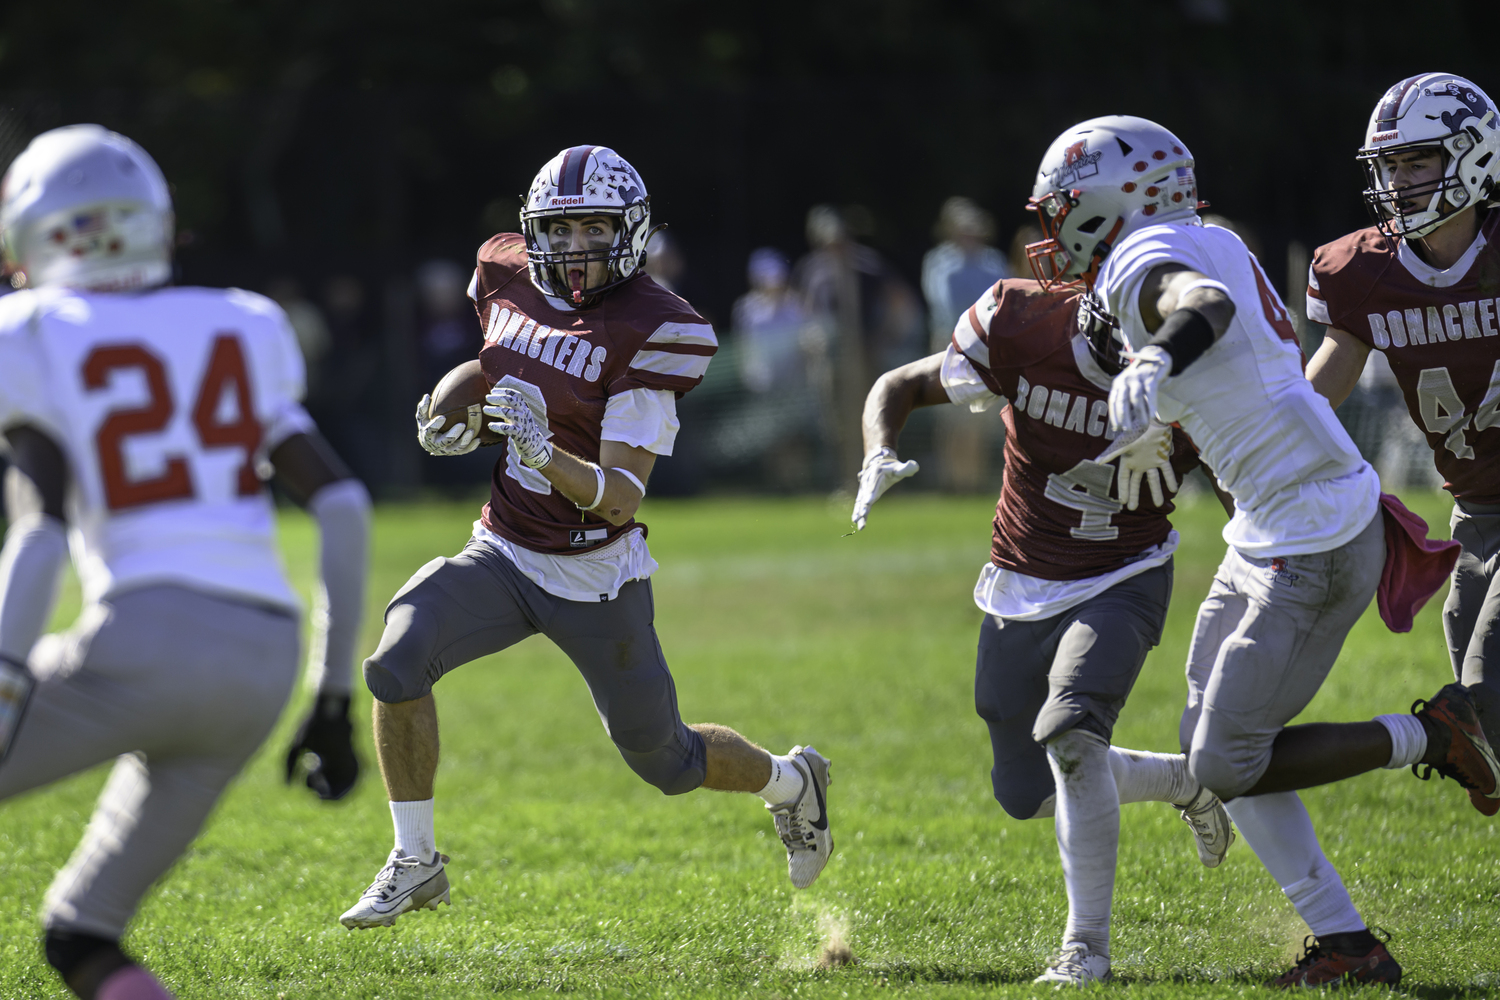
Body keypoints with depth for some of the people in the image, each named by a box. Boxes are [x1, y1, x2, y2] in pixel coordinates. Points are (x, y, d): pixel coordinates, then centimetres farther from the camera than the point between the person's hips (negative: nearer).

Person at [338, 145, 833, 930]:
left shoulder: (650, 331, -19)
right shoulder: (506, 279, -2)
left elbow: (624, 498, -23)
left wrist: (544, 454, -40)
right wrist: (452, 427, 1)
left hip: (596, 578, -4)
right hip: (502, 557, 4)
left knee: (665, 760, 10)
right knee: (397, 661, -22)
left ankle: (789, 782, 43)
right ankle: (414, 864, -7)